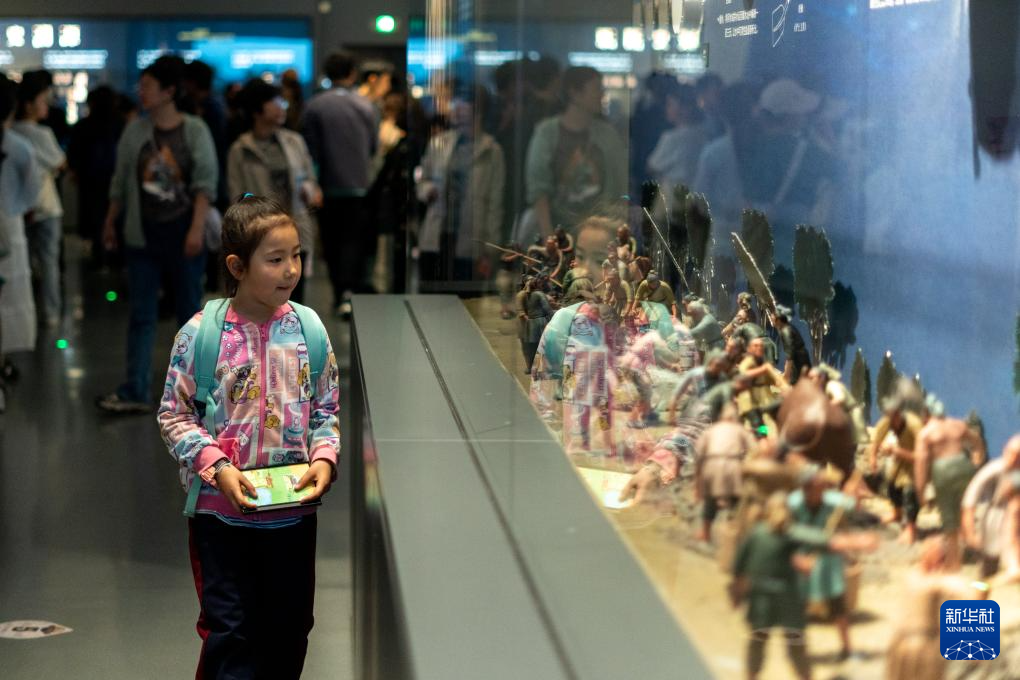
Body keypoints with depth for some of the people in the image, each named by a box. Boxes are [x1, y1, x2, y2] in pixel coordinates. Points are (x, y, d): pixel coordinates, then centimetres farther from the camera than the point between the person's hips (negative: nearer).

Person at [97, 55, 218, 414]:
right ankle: (135, 391, -2)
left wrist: (197, 228, -16)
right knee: (141, 315, 0)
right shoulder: (134, 132, 3)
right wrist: (110, 223, 15)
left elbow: (205, 183, -8)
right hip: (143, 235, 2)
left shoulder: (194, 130, -4)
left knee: (190, 311, 8)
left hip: (184, 235, -2)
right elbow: (120, 182, 11)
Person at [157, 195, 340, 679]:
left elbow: (326, 408, 7)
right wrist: (216, 467, -16)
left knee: (289, 626, 13)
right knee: (229, 629, 3)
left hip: (294, 508, 3)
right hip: (221, 511, -3)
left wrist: (323, 458, -10)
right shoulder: (200, 333, -11)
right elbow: (174, 415, -5)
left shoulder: (308, 329, -2)